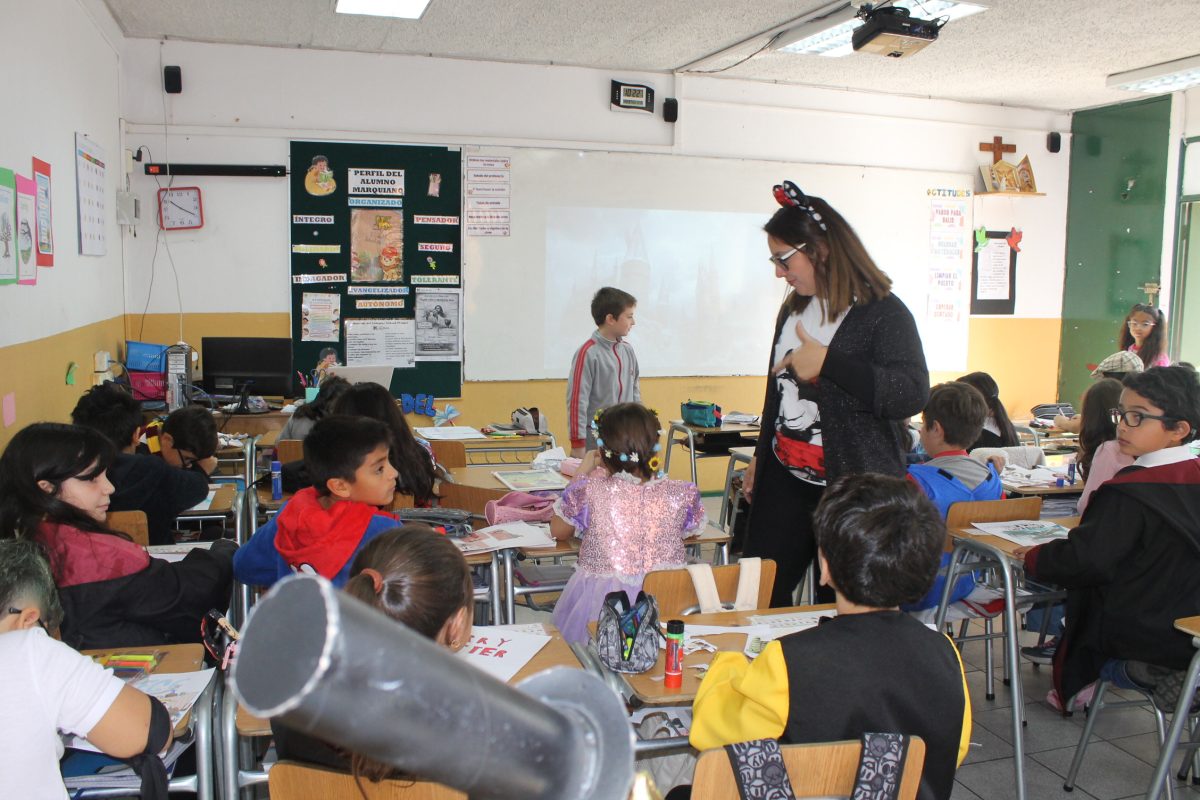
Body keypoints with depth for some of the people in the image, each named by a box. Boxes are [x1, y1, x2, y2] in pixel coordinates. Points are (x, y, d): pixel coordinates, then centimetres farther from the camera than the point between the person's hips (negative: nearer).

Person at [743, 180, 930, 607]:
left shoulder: (883, 313, -11)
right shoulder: (793, 309, 13)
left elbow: (912, 394, -23)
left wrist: (826, 361, -25)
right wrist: (760, 458, 25)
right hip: (784, 479, 7)